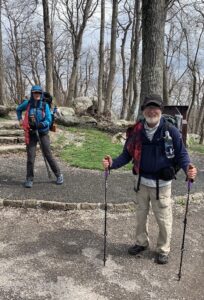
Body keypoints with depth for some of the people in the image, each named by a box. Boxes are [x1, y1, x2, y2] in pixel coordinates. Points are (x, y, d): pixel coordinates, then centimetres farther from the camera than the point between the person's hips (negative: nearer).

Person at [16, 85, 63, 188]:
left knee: (48, 154, 1)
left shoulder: (45, 105, -5)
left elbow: (48, 120, -12)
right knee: (30, 156, -2)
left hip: (43, 133, -1)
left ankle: (59, 175, 14)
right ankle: (29, 179, 10)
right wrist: (20, 119, 7)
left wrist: (39, 125, -25)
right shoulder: (27, 103, -1)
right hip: (31, 133, 1)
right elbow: (18, 109, 19)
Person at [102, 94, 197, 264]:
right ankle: (142, 242, 43)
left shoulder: (171, 131, -13)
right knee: (141, 215, 20)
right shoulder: (136, 132, -4)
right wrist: (112, 163, -15)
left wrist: (188, 168, -27)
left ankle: (163, 249, 33)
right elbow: (127, 155, 2)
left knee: (163, 219, 9)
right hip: (142, 182, 4)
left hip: (162, 184, -3)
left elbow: (181, 154, -7)